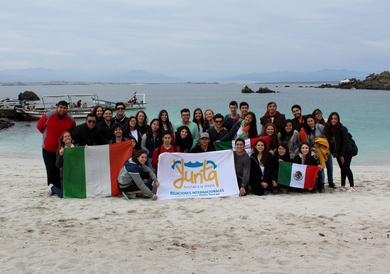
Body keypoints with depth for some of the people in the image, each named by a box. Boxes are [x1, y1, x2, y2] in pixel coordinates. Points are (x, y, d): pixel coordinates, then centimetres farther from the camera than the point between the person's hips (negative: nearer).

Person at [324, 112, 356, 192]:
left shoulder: (342, 129, -16)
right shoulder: (329, 129, 1)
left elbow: (345, 142, -16)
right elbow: (330, 142, 8)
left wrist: (342, 155, -15)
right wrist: (333, 153, 3)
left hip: (347, 151, -6)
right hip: (338, 153, 6)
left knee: (346, 167, -12)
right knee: (342, 168, 8)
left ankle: (352, 186, -9)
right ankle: (343, 186, 10)